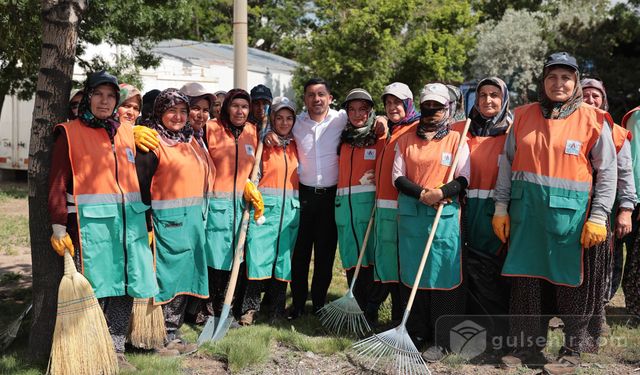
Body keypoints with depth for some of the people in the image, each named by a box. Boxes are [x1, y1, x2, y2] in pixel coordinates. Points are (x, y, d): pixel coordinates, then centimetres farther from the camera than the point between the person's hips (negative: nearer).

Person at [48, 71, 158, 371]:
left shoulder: (127, 132, 15)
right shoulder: (69, 133, 1)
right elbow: (58, 183, -3)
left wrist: (144, 219, 16)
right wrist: (59, 228, -9)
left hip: (129, 219, 5)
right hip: (90, 221, -5)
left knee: (125, 287, 6)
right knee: (95, 290, -3)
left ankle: (116, 351, 19)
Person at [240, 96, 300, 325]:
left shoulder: (296, 146, 15)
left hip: (290, 209, 4)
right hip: (265, 206, -4)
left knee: (283, 257, 5)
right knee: (258, 255, -10)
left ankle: (276, 309, 14)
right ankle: (250, 307, 0)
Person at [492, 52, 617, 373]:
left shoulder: (592, 120, -1)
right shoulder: (524, 116, 8)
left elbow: (607, 172, -2)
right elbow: (507, 164, 11)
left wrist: (598, 218, -8)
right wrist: (501, 207, 7)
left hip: (569, 213, -3)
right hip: (526, 210, 3)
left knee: (572, 283, 4)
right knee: (526, 279, 8)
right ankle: (527, 346, 22)